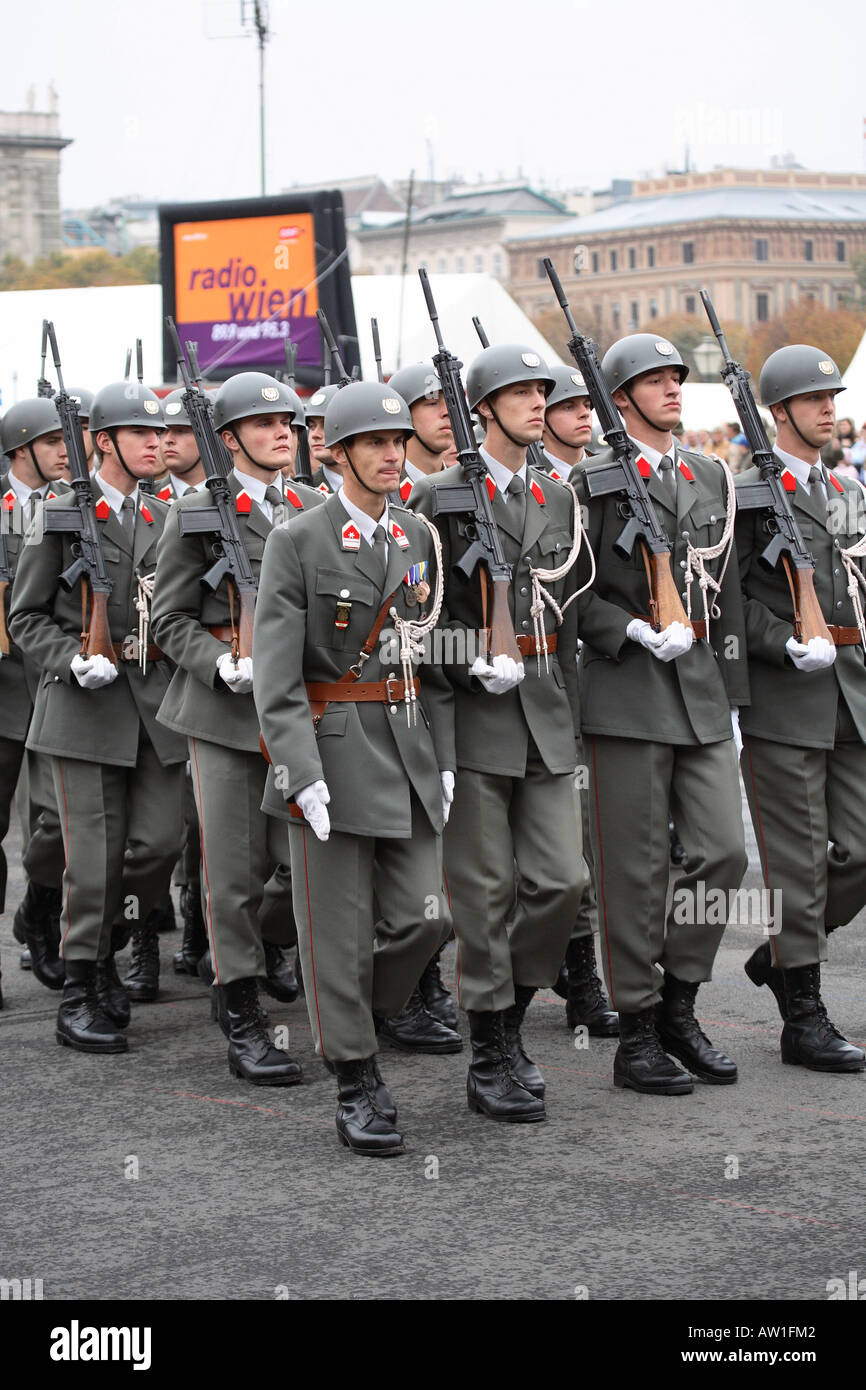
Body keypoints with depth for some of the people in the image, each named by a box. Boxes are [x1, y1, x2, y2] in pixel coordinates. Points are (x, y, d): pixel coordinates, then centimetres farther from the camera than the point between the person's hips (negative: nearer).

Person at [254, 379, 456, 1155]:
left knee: (423, 917, 1)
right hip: (333, 748, -5)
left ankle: (354, 1017, 27)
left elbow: (436, 657, 14)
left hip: (410, 749, 5)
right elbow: (277, 673, -10)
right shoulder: (296, 544, -5)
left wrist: (444, 760, 7)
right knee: (342, 928, 0)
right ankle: (357, 1083, 11)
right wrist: (303, 773, -18)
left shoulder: (420, 540, 11)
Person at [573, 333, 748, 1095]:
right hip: (628, 692, -5)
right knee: (637, 869, 0)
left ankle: (679, 1008, 18)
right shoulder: (593, 482, -3)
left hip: (702, 689, 5)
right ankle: (637, 1036, 10)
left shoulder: (711, 476, 14)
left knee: (724, 851, 1)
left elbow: (727, 588, 17)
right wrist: (639, 633, -18)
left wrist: (730, 687, 14)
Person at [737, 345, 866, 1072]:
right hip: (783, 699, -7)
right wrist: (790, 646, -20)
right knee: (799, 859, -1)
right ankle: (805, 1019, 8)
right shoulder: (744, 491, -6)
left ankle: (782, 955, 29)